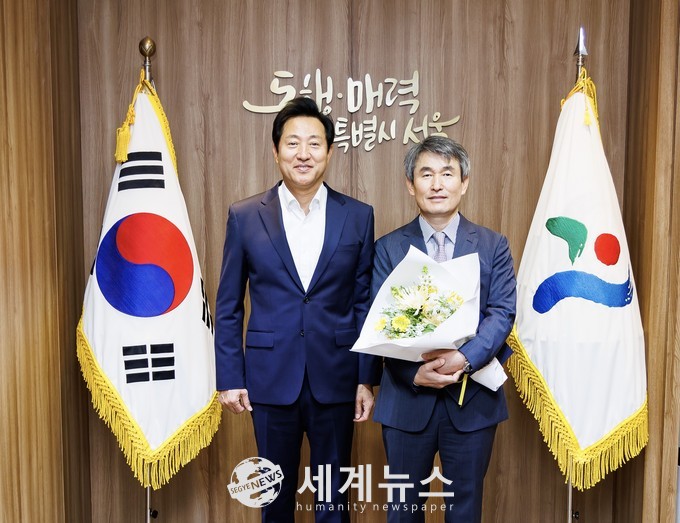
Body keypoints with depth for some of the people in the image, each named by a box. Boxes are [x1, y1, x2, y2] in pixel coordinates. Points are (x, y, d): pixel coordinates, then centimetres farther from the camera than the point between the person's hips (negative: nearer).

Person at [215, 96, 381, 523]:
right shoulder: (245, 216, -1)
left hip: (335, 379, 0)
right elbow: (228, 307, 2)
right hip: (271, 377, 0)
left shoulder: (358, 216, 0)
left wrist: (367, 378, 0)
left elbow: (365, 302, 2)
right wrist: (229, 378, -1)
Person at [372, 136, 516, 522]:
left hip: (473, 398, 0)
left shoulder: (493, 246, 3)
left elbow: (503, 313, -7)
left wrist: (463, 359, -22)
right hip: (407, 398, 0)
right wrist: (415, 372, -19)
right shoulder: (388, 248, 2)